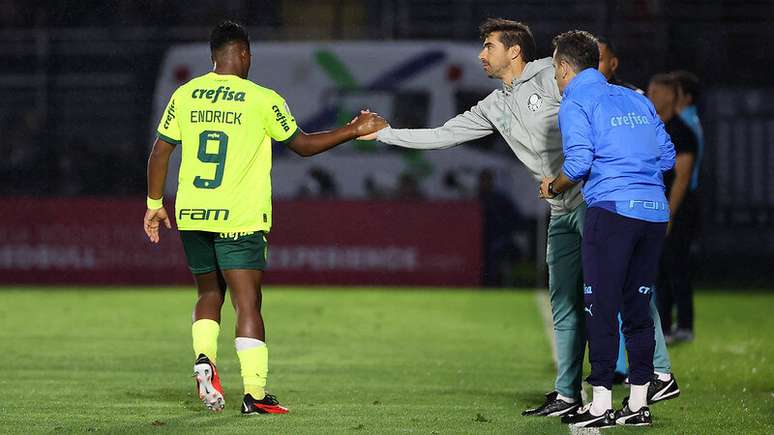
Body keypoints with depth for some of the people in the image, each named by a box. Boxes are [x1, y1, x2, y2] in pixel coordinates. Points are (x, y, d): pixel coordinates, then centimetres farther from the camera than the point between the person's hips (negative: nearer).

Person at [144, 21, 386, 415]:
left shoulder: (185, 95, 5)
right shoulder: (262, 100, -5)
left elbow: (160, 151, 7)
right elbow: (303, 145, 5)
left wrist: (154, 204, 18)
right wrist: (354, 131, 14)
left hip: (191, 216, 4)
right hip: (239, 219, -4)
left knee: (209, 294, 20)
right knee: (248, 303, -2)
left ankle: (203, 358, -4)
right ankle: (255, 394, -6)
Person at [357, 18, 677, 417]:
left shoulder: (551, 77, -5)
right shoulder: (496, 107, 17)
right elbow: (442, 136, 19)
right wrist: (382, 133, 16)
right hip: (562, 212, 8)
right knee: (564, 307, 7)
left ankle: (661, 374, -11)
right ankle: (567, 395, 11)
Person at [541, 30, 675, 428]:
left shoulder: (576, 103, 0)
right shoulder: (637, 100, 19)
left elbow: (578, 163, -10)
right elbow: (667, 155, 17)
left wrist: (553, 188, 9)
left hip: (612, 209, -6)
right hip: (655, 211, 6)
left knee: (601, 308, -2)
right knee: (638, 307, 11)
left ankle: (600, 405, -4)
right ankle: (639, 402, 12)